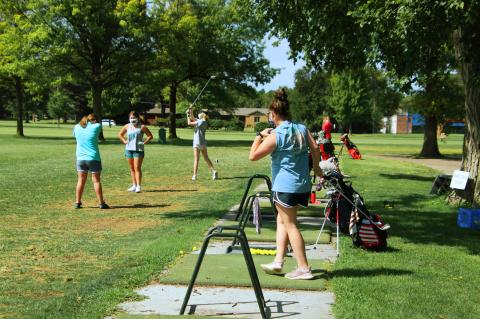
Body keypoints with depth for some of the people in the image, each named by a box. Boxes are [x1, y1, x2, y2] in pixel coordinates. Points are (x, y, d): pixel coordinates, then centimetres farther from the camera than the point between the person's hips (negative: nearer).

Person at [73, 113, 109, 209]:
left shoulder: (77, 127, 4)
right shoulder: (96, 126, -7)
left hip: (80, 159, 3)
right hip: (93, 158, -3)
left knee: (81, 181, 10)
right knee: (96, 181, 3)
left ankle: (77, 202, 11)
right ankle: (101, 203, 5)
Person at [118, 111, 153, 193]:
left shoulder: (142, 127, -5)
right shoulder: (127, 126, 8)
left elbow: (150, 136, 0)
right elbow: (120, 134, 23)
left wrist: (144, 142, -9)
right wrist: (124, 141, 8)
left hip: (138, 150, -5)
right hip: (129, 149, 5)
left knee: (137, 168, -9)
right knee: (132, 168, 9)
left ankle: (139, 186, -9)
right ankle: (134, 185, 17)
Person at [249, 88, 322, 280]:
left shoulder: (276, 136, -15)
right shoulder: (302, 129, 4)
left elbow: (253, 156, -13)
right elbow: (315, 149, 5)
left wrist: (260, 136, -1)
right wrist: (316, 167, 20)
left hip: (284, 187, -7)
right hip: (303, 185, 7)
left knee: (290, 225, 1)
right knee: (282, 220, 18)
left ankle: (303, 269, 2)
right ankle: (278, 262, 18)